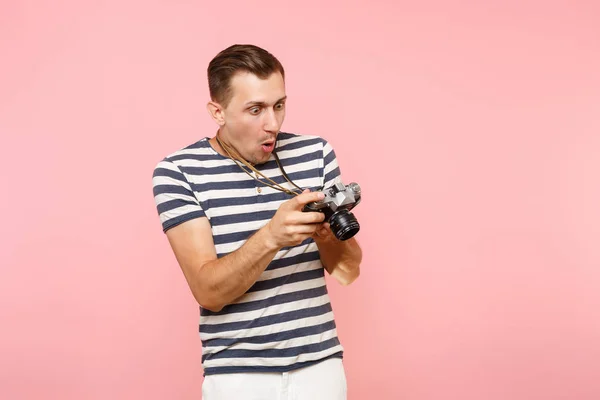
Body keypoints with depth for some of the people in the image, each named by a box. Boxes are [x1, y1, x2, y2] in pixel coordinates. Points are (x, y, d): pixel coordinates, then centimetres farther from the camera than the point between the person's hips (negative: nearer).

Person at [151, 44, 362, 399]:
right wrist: (270, 236, -32)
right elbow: (208, 292, -16)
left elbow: (347, 269, 0)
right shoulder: (178, 171, -9)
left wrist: (326, 232, -20)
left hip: (320, 363, 3)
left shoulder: (315, 153, 0)